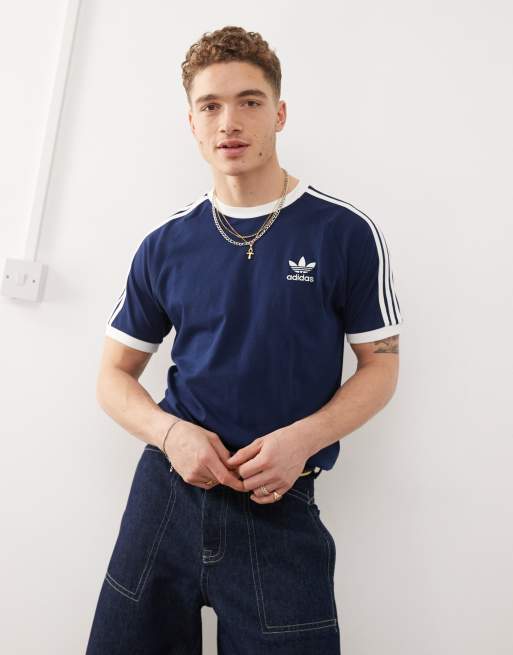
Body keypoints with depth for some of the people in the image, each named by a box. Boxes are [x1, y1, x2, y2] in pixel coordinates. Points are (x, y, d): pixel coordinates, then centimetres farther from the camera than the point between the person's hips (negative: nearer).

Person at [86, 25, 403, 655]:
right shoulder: (164, 245, 1)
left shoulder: (347, 232, -7)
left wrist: (301, 439, -15)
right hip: (167, 493, 3)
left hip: (282, 508, -2)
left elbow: (380, 364, 0)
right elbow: (114, 376, 7)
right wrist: (171, 432, -12)